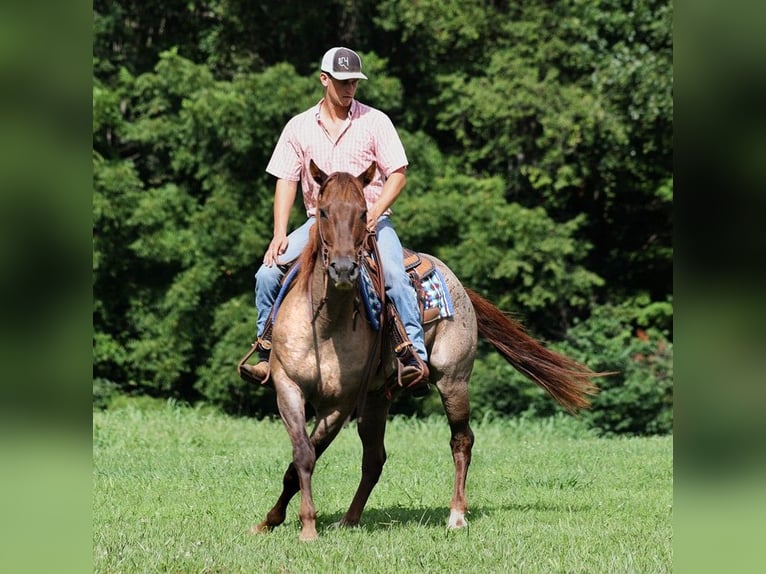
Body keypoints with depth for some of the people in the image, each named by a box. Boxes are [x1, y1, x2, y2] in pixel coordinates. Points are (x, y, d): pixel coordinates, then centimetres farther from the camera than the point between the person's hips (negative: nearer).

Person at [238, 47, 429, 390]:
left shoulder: (375, 121, 1)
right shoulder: (299, 126, 7)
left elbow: (398, 174, -2)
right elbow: (286, 180, 6)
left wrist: (374, 213, -18)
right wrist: (279, 234, -6)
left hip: (370, 221, -3)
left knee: (394, 274, -30)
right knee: (268, 274, -14)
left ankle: (416, 355, -30)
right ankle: (267, 354, -2)